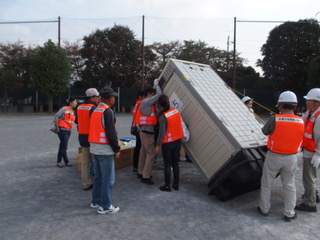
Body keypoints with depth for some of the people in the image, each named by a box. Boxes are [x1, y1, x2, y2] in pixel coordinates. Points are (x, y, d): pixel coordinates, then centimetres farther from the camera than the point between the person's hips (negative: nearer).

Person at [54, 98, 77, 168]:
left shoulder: (72, 111, 13)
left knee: (62, 146, 13)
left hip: (68, 130, 8)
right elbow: (56, 116, -14)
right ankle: (67, 161, 9)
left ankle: (59, 161, 20)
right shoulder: (64, 109, -9)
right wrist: (57, 127, -13)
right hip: (63, 130, -8)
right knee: (64, 147, -2)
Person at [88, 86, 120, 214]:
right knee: (108, 178, -1)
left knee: (98, 176, 19)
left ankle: (95, 201, 28)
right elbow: (111, 133, -19)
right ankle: (105, 206, 4)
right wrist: (117, 149, -12)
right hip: (105, 149, -9)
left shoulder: (95, 110, 12)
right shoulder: (108, 112, -15)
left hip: (94, 148, 9)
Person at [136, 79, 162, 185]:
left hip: (145, 131, 11)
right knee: (151, 153, -9)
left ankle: (140, 172, 30)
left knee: (144, 152, 18)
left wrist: (155, 87, 17)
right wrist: (156, 85, 1)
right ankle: (145, 176, -5)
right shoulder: (146, 102, -14)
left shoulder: (146, 103, 17)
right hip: (147, 132, -11)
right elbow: (159, 94, -14)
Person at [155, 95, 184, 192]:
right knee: (175, 163, 15)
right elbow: (180, 125, 6)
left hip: (167, 143, -5)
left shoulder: (163, 117, -18)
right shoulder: (176, 111, -3)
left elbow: (162, 132, -18)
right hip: (177, 141, 5)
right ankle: (176, 184, 23)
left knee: (167, 164, 6)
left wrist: (158, 145, -11)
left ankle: (167, 186, 14)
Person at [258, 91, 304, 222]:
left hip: (274, 157, -3)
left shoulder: (275, 119, -18)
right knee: (289, 185, 17)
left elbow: (265, 131, -1)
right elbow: (298, 138, 6)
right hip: (291, 158, 3)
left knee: (266, 183, 15)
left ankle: (264, 209, 26)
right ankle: (289, 213, 25)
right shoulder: (300, 121, -6)